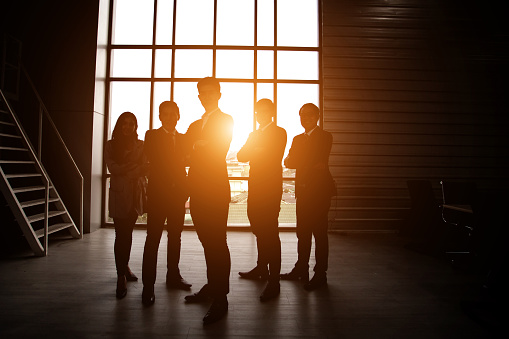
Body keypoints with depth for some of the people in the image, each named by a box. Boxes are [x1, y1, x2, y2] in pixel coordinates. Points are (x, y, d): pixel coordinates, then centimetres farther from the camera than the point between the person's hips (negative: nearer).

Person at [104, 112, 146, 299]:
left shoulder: (140, 145, 10)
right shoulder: (111, 145, 7)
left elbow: (144, 168, 3)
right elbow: (113, 168, -4)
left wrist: (124, 171, -10)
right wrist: (135, 169, -8)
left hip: (135, 194, 2)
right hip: (119, 194, -2)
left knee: (127, 233, 9)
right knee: (122, 234, -5)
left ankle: (125, 267, 27)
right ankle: (121, 276, 4)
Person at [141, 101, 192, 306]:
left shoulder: (183, 138, 14)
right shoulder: (151, 136, 4)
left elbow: (182, 165, 12)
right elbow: (152, 159, -8)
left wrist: (184, 190, 0)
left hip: (178, 194, 4)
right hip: (158, 193, -4)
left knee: (175, 237, 11)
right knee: (153, 239, -2)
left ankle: (173, 276, 25)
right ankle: (148, 286, 6)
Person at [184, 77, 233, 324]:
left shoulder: (225, 120, 1)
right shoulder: (195, 125, 23)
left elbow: (217, 152, -10)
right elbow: (187, 155, 15)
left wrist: (195, 149, 4)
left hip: (215, 190, -6)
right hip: (197, 190, 7)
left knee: (217, 243, -4)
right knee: (207, 241, 13)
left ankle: (220, 298, 4)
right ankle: (211, 286, 26)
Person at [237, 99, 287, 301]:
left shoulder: (279, 132, 2)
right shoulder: (254, 134, 22)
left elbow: (273, 157, -12)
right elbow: (241, 156, 10)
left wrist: (253, 152, -3)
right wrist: (254, 150, -9)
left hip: (270, 188, -7)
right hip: (255, 188, 7)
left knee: (270, 232, -9)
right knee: (259, 230, 13)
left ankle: (274, 281, -3)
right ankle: (261, 268, 28)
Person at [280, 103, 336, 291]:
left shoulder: (325, 136, 2)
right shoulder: (298, 139, 20)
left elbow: (319, 161, -11)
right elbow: (288, 161, 6)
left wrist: (298, 162, -4)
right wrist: (312, 165, -9)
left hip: (319, 189, -5)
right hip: (303, 190, 5)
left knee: (319, 232, -3)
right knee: (302, 232, 8)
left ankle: (320, 274, 7)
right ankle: (301, 269, 19)